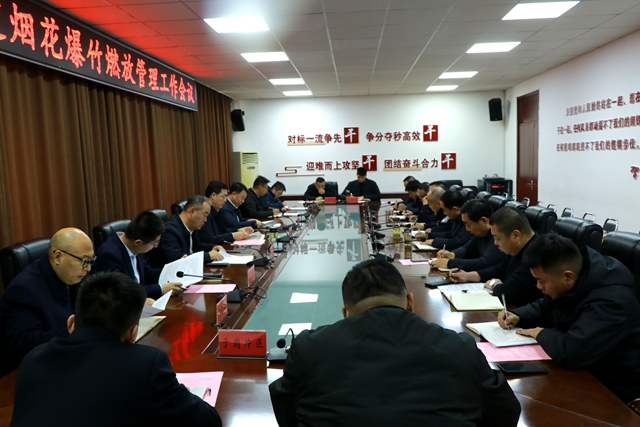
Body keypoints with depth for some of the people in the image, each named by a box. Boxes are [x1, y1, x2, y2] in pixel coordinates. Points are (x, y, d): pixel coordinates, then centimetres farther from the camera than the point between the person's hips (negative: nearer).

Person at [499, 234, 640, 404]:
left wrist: (542, 334, -23)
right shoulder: (568, 285, -6)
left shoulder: (610, 301, -34)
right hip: (582, 369, 8)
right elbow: (545, 308, 14)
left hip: (613, 387, -8)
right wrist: (518, 316, -6)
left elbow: (570, 352, -44)